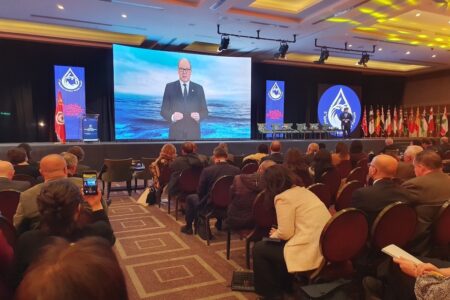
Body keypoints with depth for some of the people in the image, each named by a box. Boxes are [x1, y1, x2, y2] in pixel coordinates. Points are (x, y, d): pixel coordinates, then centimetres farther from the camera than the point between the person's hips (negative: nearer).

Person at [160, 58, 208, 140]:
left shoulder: (198, 88, 6)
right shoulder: (169, 87, 2)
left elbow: (204, 111, 5)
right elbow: (163, 110, 0)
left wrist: (199, 116, -17)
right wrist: (172, 117, -20)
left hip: (194, 134, 1)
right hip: (175, 134, -1)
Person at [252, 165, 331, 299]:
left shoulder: (283, 197, -12)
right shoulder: (302, 190, 15)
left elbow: (285, 233, -13)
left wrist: (274, 234, 7)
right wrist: (278, 233, 18)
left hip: (311, 252, -9)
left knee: (259, 249, 6)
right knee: (275, 246, 27)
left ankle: (271, 293, 20)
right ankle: (283, 286, 36)